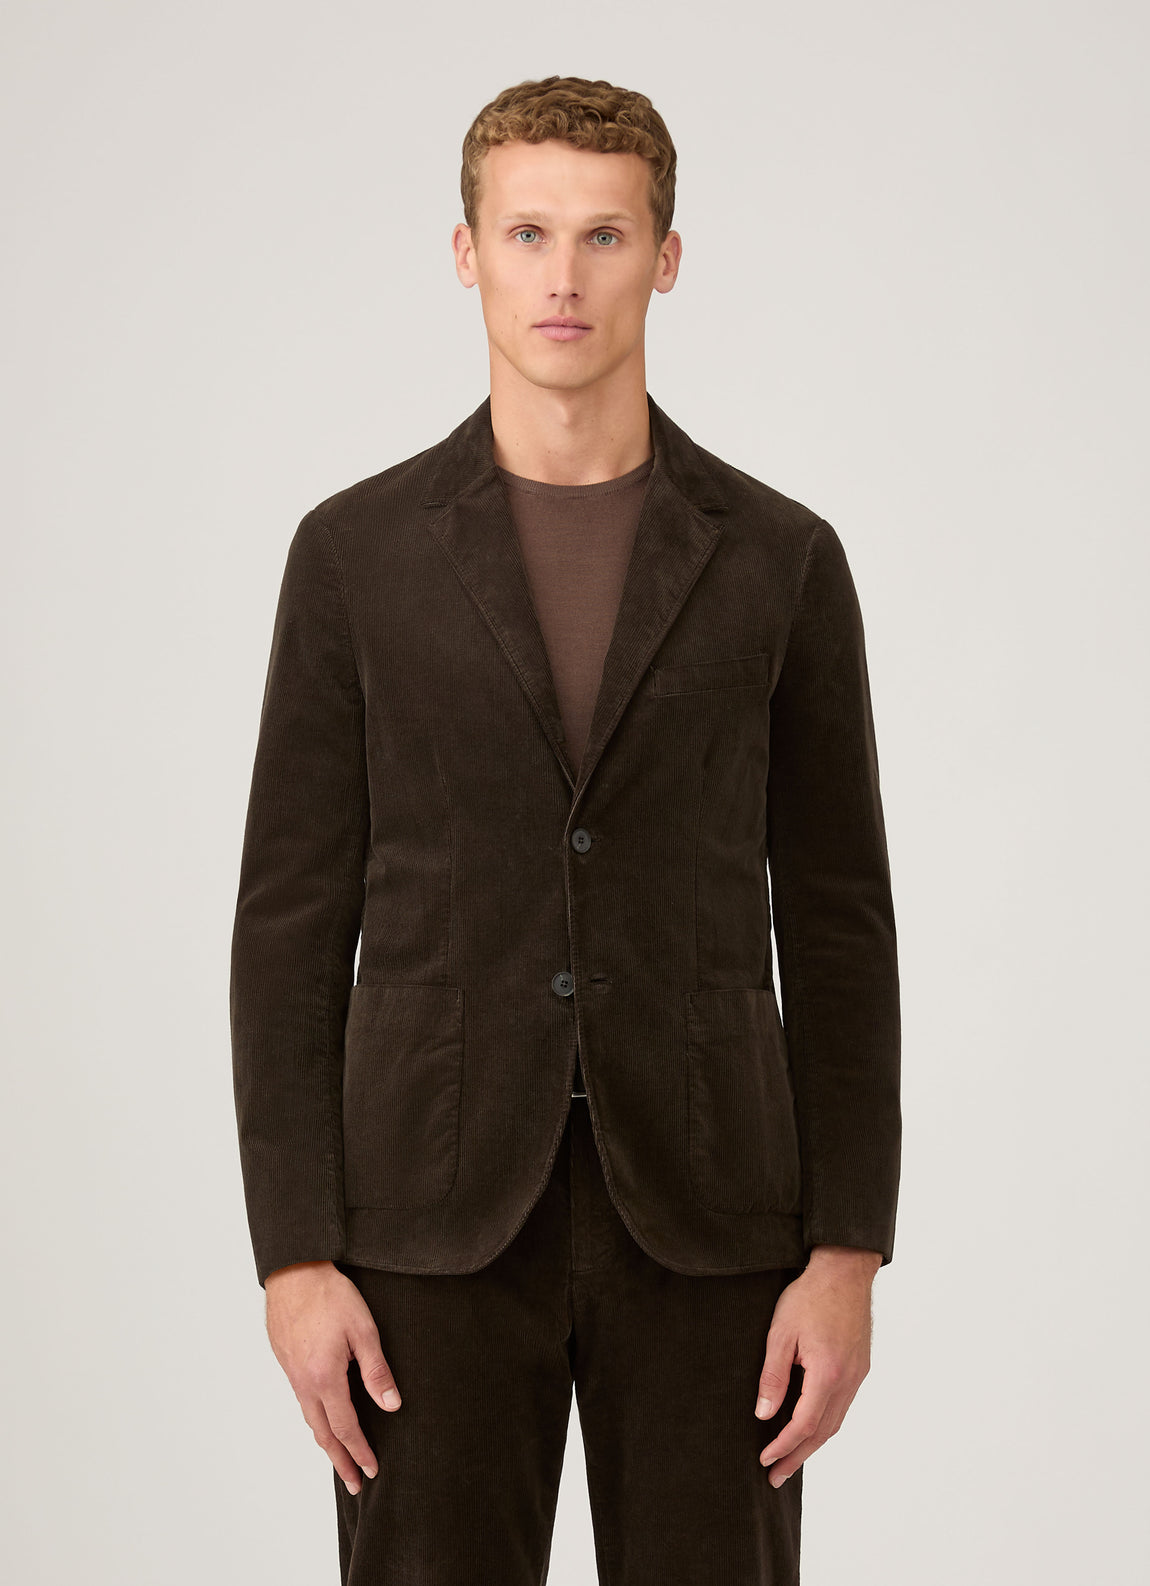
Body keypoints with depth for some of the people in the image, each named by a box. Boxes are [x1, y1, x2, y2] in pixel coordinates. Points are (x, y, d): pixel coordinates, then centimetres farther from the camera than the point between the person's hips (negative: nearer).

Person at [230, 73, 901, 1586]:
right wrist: (294, 1255, -6)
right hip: (435, 1219, 0)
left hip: (704, 1222, 1)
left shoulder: (779, 558, 4)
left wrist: (848, 1253, -4)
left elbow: (836, 925, 4)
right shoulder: (357, 552, 3)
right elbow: (292, 920, 2)